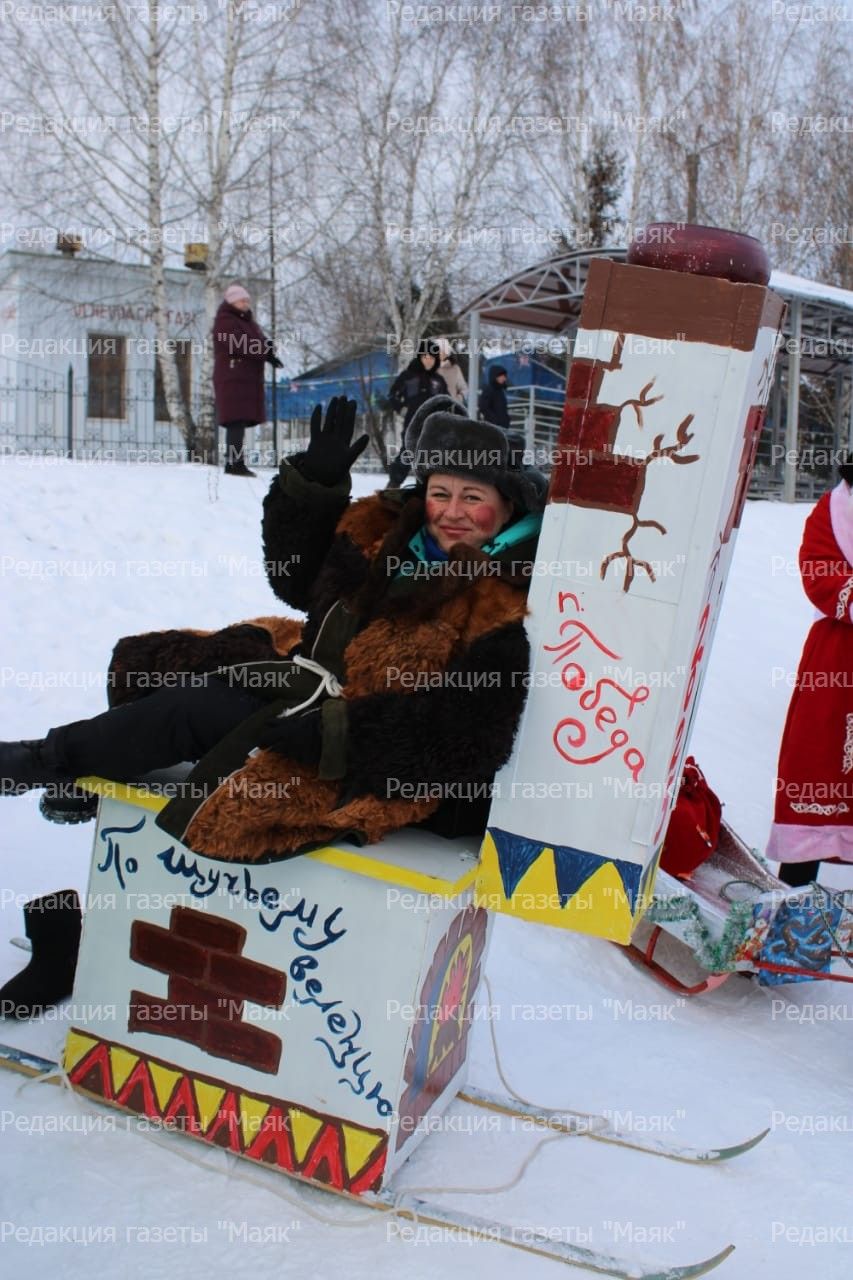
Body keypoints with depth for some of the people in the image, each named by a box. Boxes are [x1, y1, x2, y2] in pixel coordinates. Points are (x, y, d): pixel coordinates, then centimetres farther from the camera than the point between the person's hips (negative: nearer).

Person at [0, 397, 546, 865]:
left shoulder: (509, 605, -21)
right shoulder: (393, 528, -1)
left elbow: (466, 727, -27)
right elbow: (300, 580, 11)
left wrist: (337, 734, -30)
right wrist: (314, 485, -3)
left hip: (365, 762, -8)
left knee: (191, 710, -13)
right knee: (178, 663, 7)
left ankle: (46, 761, 6)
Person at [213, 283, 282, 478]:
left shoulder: (247, 321, 23)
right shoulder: (225, 321, -6)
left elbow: (260, 339, 13)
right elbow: (240, 345, -19)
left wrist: (267, 345, -12)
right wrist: (267, 353, -18)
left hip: (248, 379, 9)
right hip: (233, 378, -9)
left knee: (239, 421, 8)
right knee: (236, 420, -15)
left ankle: (234, 462, 10)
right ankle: (234, 463, -18)